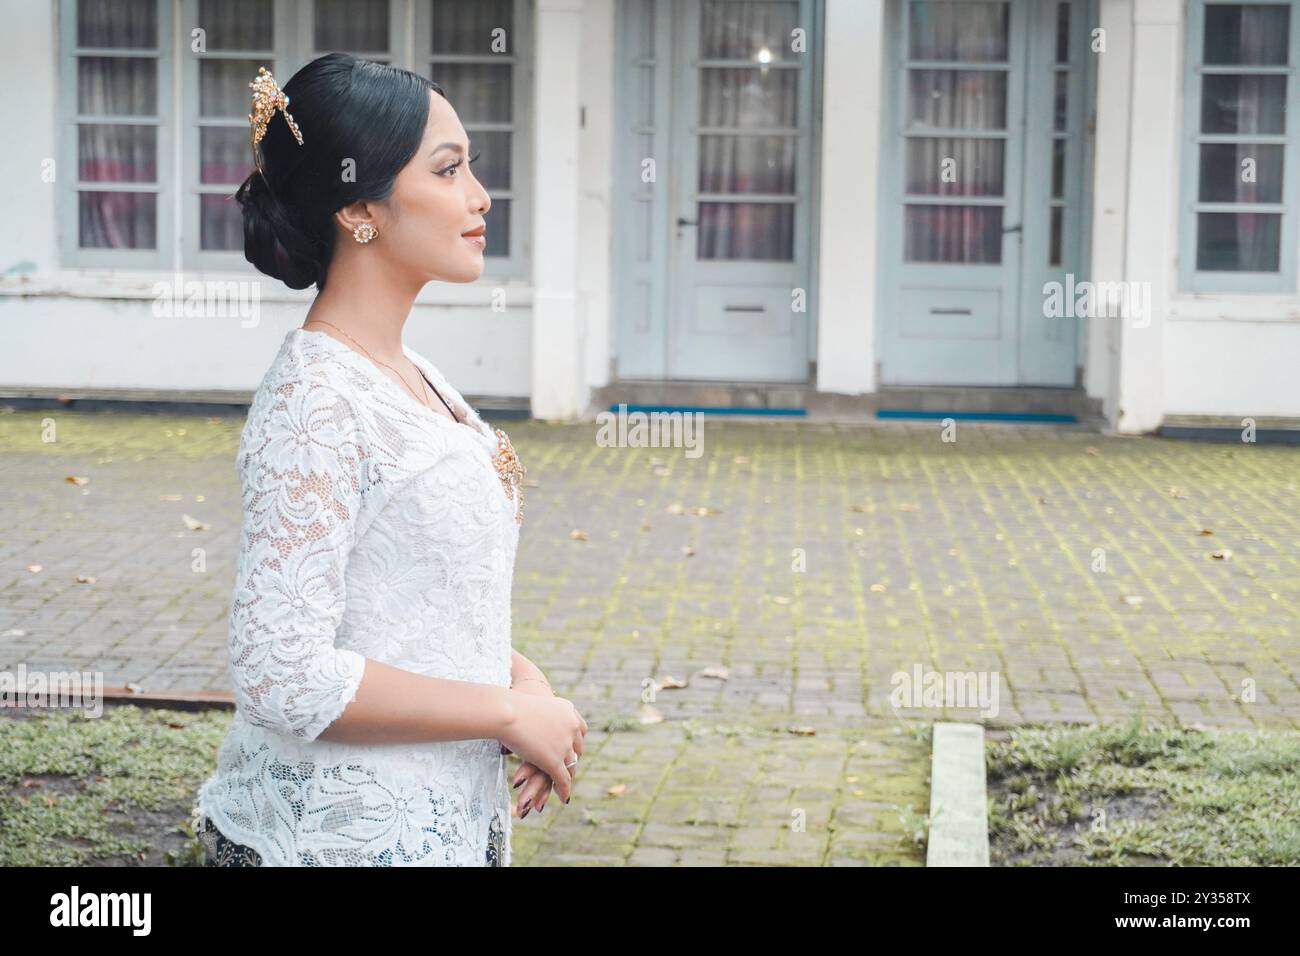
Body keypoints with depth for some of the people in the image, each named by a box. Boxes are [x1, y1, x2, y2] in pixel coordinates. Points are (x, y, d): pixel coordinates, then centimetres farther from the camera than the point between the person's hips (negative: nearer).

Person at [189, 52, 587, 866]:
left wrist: (521, 674, -1)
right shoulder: (314, 402, -19)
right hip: (346, 833, -8)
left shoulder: (414, 377, 8)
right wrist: (512, 711, -17)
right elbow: (284, 677, -24)